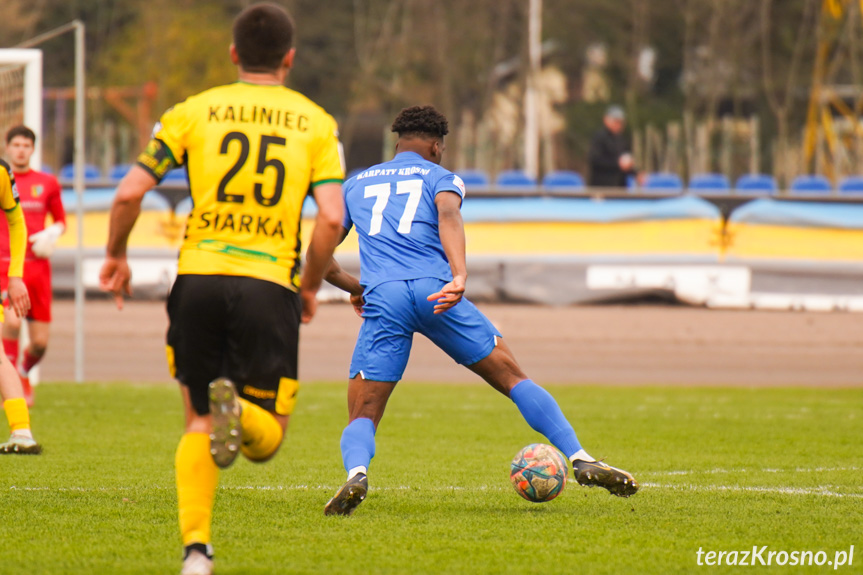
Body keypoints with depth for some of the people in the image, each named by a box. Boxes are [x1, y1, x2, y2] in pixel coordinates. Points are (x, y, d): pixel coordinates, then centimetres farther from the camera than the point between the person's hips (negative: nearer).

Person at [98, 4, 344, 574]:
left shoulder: (194, 112, 9)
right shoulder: (316, 122, 9)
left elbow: (129, 193, 1)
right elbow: (332, 217, -3)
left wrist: (116, 256, 19)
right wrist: (310, 287, 12)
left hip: (198, 276, 1)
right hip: (269, 285, -1)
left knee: (199, 423, 15)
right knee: (266, 440, 9)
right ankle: (239, 409, -27)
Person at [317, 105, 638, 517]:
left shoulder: (355, 184, 27)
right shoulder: (440, 177, 19)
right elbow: (448, 215, -6)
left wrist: (354, 286, 44)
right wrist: (459, 276, -22)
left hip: (381, 297, 1)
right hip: (433, 289, -1)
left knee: (362, 417, 4)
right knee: (512, 379, 10)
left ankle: (356, 472, -29)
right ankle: (581, 460, 1)